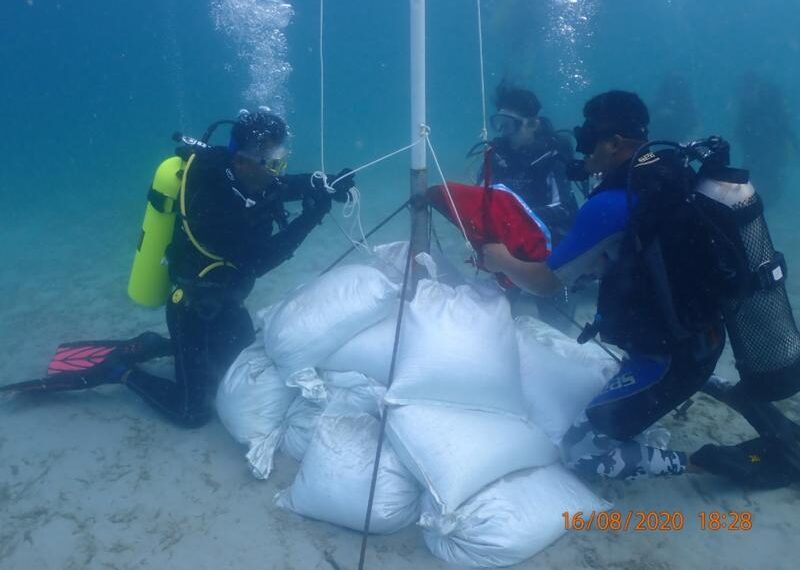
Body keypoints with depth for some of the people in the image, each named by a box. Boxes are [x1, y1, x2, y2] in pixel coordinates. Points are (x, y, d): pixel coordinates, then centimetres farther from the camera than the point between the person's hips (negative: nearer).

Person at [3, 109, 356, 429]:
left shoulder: (232, 171, -10)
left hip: (221, 301, 8)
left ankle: (148, 346, 28)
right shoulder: (214, 202, -34)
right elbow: (257, 262, -32)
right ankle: (118, 370, 13)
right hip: (194, 309, -8)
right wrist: (309, 218, -35)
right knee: (193, 412, -3)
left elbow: (286, 186, 6)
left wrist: (326, 185, -12)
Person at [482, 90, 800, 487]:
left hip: (668, 355, -8)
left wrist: (502, 260, 6)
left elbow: (545, 282, -12)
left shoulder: (610, 205, -24)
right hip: (705, 335, 9)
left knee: (581, 450, 2)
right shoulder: (676, 174, -1)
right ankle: (739, 397, 21)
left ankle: (715, 462, -3)